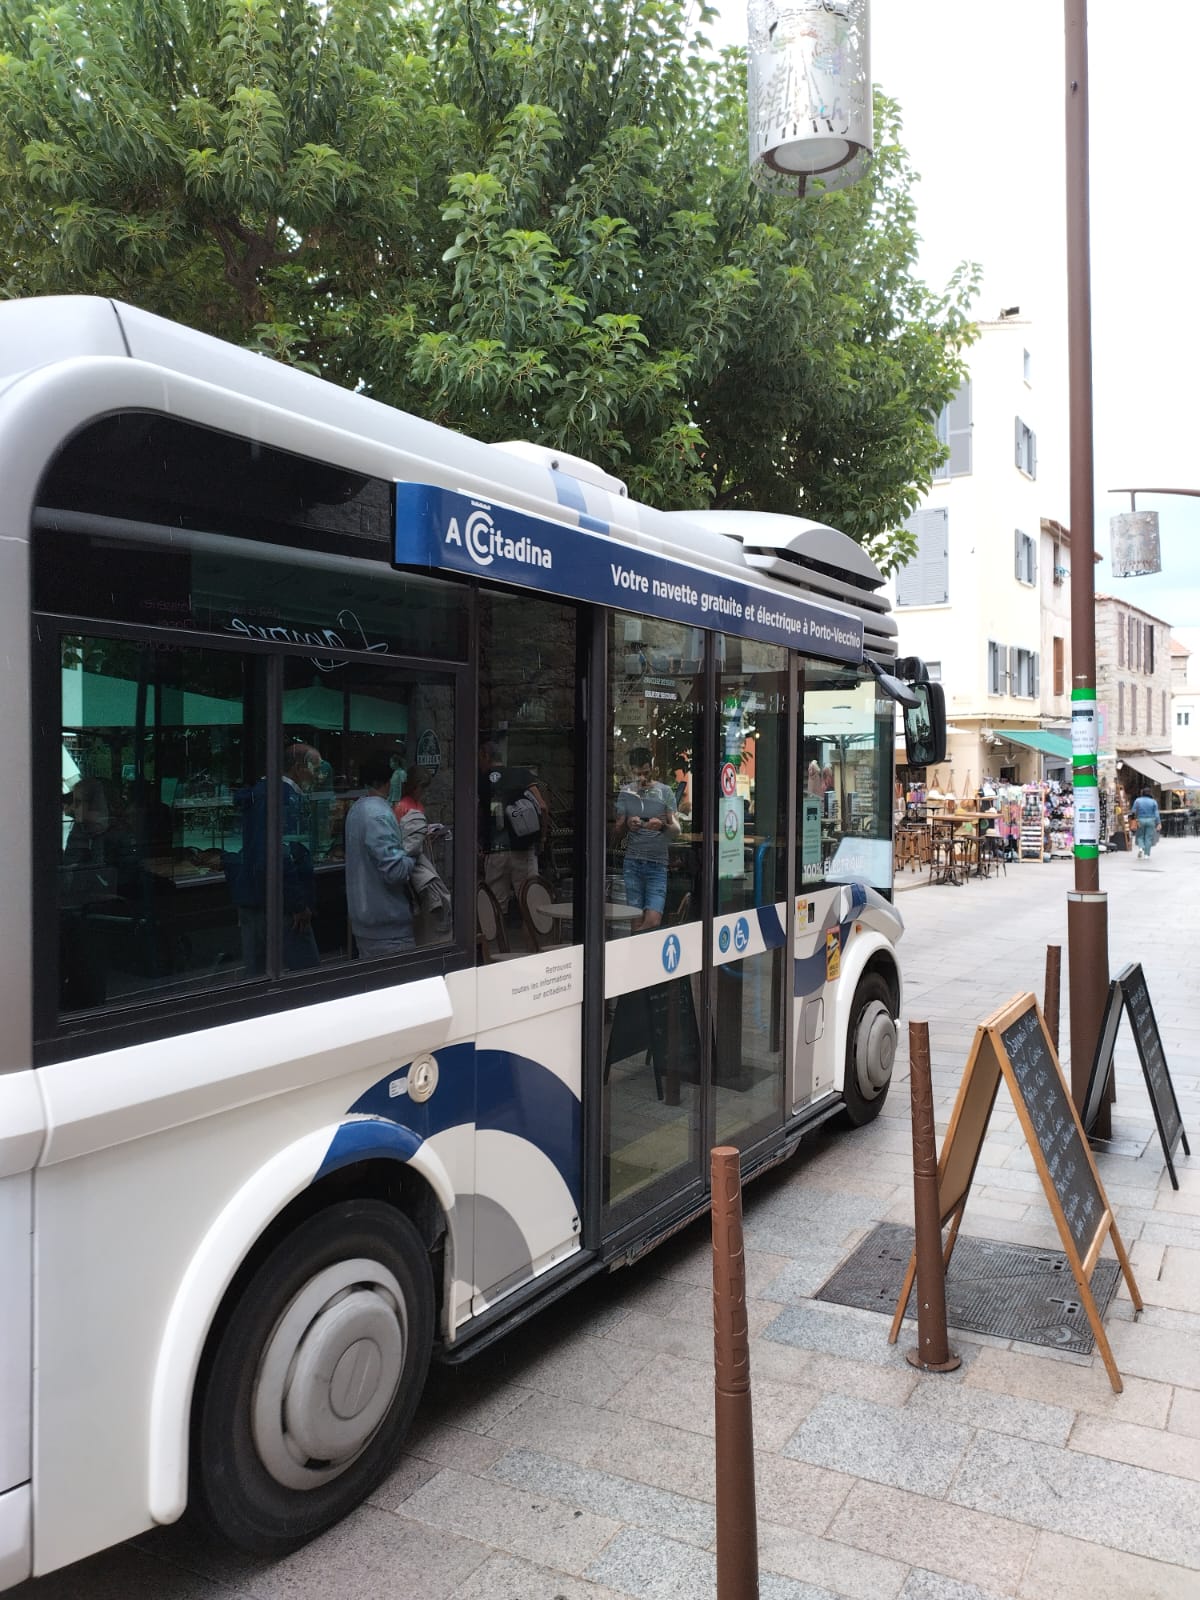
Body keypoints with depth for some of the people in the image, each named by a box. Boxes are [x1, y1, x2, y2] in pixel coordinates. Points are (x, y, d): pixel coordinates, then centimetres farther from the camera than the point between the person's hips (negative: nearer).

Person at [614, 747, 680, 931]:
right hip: (632, 863, 1)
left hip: (658, 863, -1)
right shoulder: (626, 793, 10)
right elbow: (618, 834, 10)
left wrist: (662, 826, -21)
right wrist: (627, 825, -14)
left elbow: (676, 831, 2)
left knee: (653, 920, -12)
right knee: (637, 922, -3)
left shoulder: (664, 792, 6)